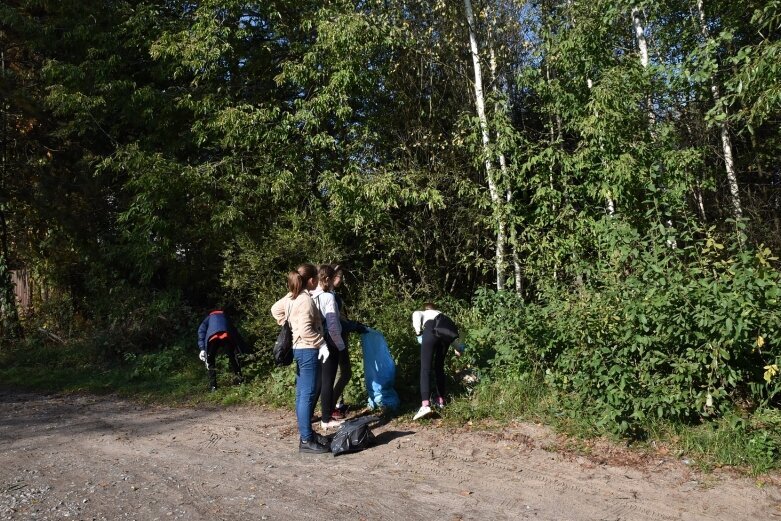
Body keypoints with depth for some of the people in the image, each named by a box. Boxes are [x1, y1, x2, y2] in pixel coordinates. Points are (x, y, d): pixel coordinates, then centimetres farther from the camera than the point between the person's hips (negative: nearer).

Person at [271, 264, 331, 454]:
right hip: (308, 351, -10)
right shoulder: (306, 300, -19)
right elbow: (306, 330, -25)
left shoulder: (292, 297, 10)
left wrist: (288, 324, 24)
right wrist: (322, 344, -17)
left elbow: (275, 309, 26)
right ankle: (306, 441, -1)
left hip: (299, 349, 10)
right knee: (308, 395, -6)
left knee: (302, 394, 15)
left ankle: (305, 433, 26)